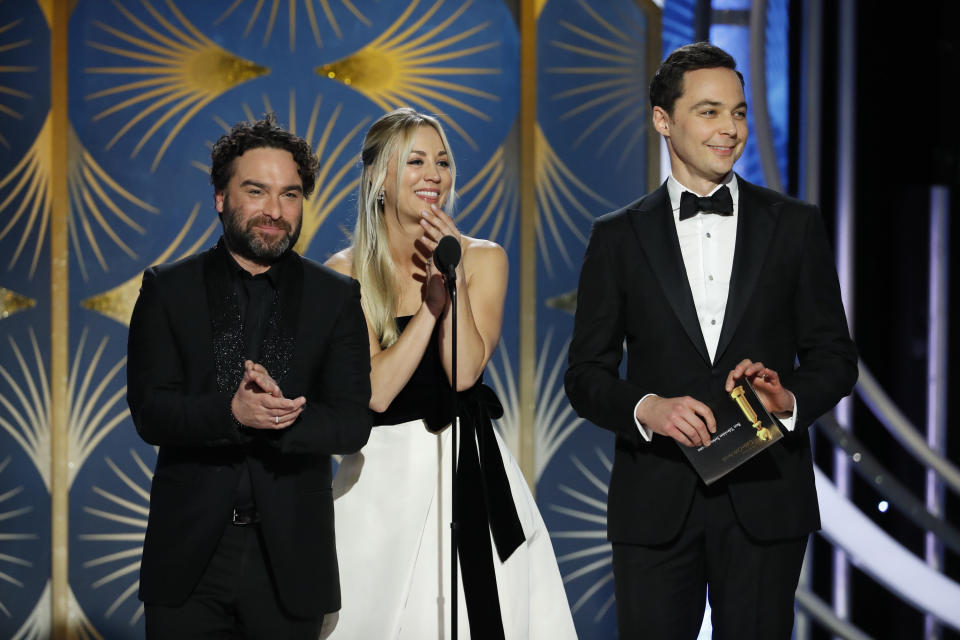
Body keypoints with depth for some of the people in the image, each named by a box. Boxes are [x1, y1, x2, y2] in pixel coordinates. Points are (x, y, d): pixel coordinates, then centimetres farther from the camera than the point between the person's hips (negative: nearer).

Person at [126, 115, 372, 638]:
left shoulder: (336, 299, 4)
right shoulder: (168, 290, 3)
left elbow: (353, 425, -4)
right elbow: (150, 413, -7)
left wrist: (272, 419, -22)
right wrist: (232, 413, -26)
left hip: (289, 559, 1)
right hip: (188, 554, 0)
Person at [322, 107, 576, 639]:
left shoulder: (484, 259, 3)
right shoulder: (345, 273, -1)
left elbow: (464, 372, -9)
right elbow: (375, 392, -11)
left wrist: (454, 277, -15)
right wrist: (433, 295, -13)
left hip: (470, 472, 1)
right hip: (383, 473, -1)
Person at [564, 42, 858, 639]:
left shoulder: (796, 225, 6)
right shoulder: (619, 236, 6)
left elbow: (835, 356, 8)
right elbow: (586, 374, 5)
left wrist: (791, 399, -14)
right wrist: (646, 408, -16)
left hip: (765, 497, 0)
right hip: (656, 501, 0)